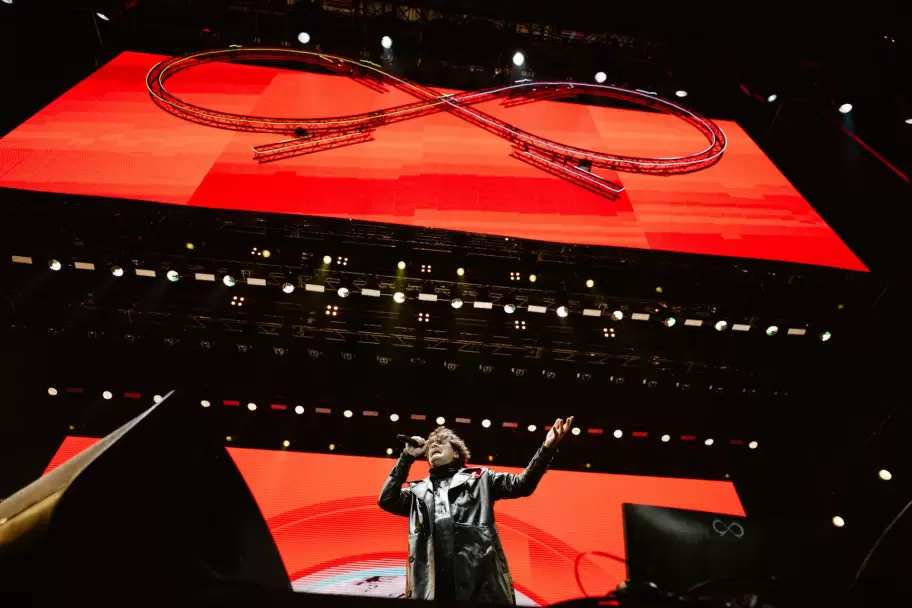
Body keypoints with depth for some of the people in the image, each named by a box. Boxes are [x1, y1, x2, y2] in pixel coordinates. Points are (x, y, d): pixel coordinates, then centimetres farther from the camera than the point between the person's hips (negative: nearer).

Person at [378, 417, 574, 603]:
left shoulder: (479, 478, 20)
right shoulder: (419, 490, 25)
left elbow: (522, 484, 13)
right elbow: (387, 500, 10)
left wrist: (547, 449, -1)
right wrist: (406, 458, 12)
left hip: (481, 583, -1)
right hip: (431, 587, 2)